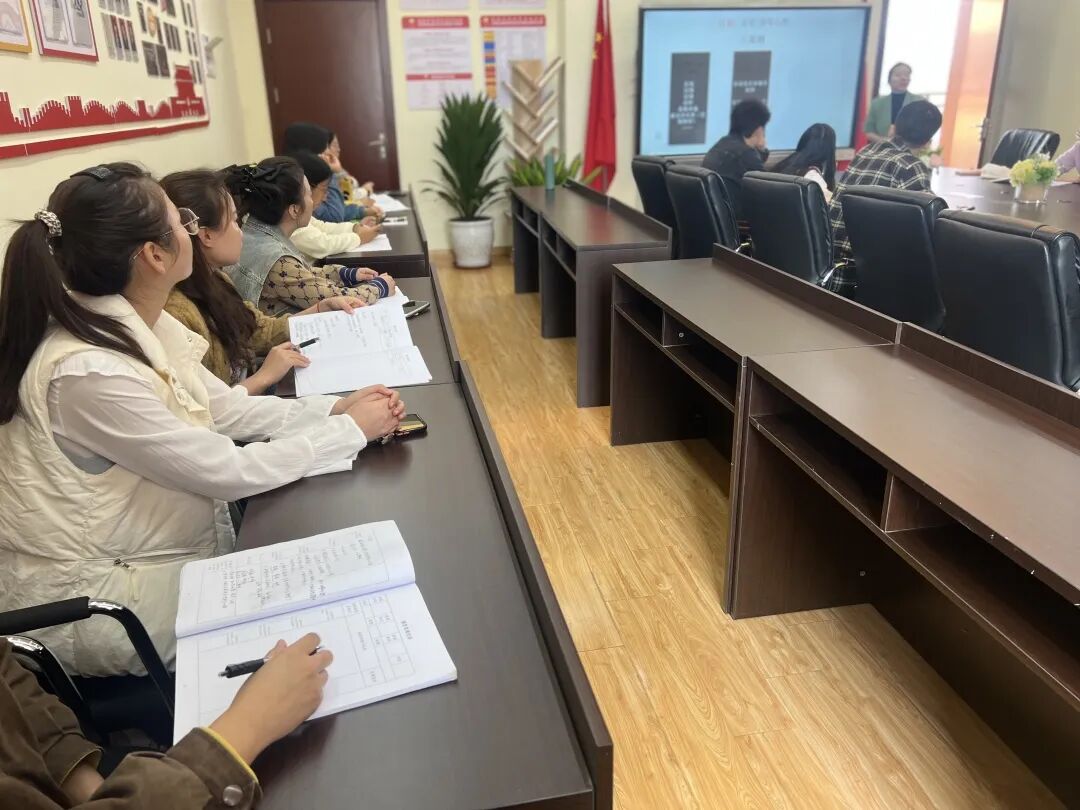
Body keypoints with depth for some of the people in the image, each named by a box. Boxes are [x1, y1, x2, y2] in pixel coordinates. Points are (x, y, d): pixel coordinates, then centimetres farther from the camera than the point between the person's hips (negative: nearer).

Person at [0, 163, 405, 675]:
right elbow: (231, 472, -26)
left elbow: (226, 408, 4)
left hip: (129, 556, 8)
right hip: (89, 604, -8)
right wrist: (351, 430, -15)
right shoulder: (89, 371, -31)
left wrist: (334, 408, -7)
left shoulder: (137, 326, -4)